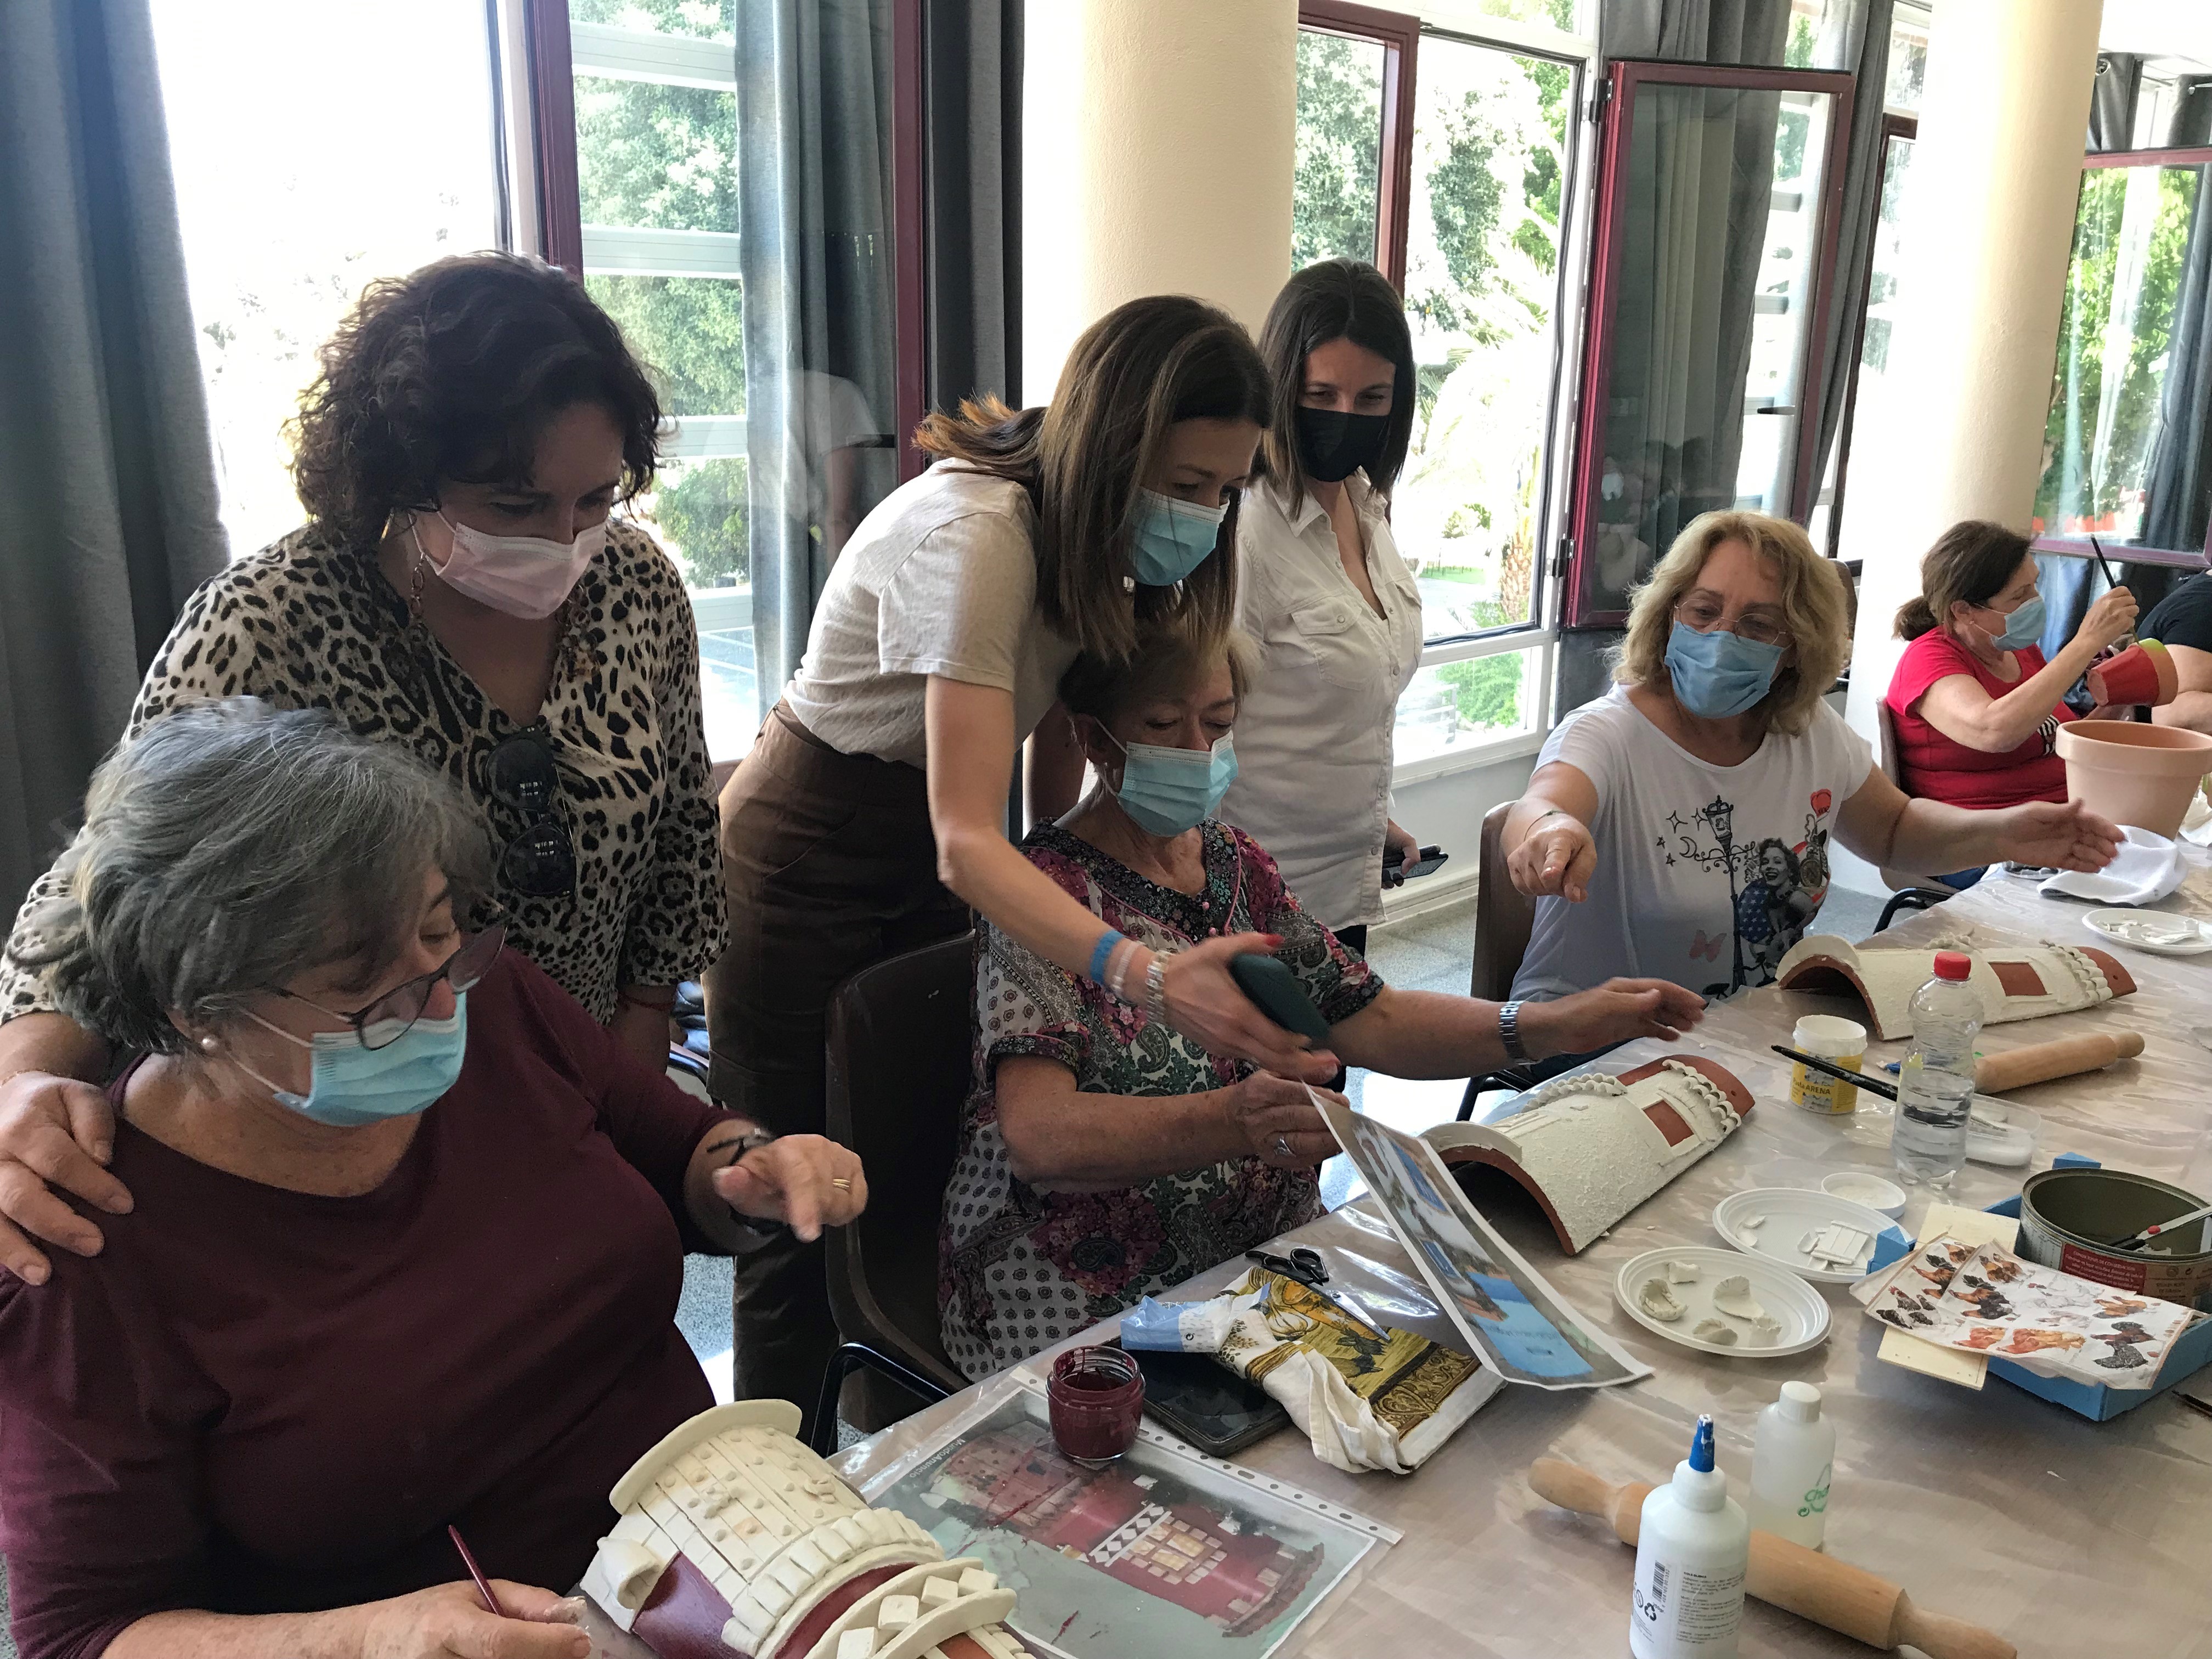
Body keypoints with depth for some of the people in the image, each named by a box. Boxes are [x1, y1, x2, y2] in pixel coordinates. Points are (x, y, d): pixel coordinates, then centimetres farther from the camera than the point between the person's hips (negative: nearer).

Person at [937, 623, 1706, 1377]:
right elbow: (1036, 1134, -27)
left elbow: (1369, 1019, 8)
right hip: (1087, 1309, -7)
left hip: (1264, 1249, 7)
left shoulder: (1237, 863, 9)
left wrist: (1560, 1026, -4)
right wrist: (1228, 1122, -44)